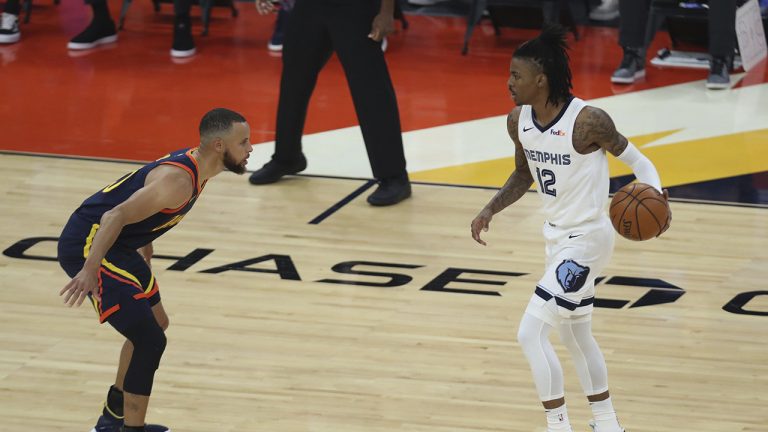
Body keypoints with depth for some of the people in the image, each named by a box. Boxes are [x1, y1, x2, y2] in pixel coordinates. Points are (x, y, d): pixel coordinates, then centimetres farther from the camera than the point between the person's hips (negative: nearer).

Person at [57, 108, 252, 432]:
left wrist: (145, 253, 31)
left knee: (155, 325, 22)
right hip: (88, 245, -11)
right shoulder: (179, 179, -25)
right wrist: (90, 270, -39)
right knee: (150, 340, -13)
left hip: (119, 245, 11)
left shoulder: (193, 166, 5)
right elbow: (116, 216, -32)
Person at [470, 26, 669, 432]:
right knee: (576, 338, 20)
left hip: (586, 238, -8)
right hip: (557, 236, 8)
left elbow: (636, 160, -11)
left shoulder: (588, 121, -23)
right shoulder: (518, 120, -2)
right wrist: (489, 210, 4)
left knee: (531, 333, -14)